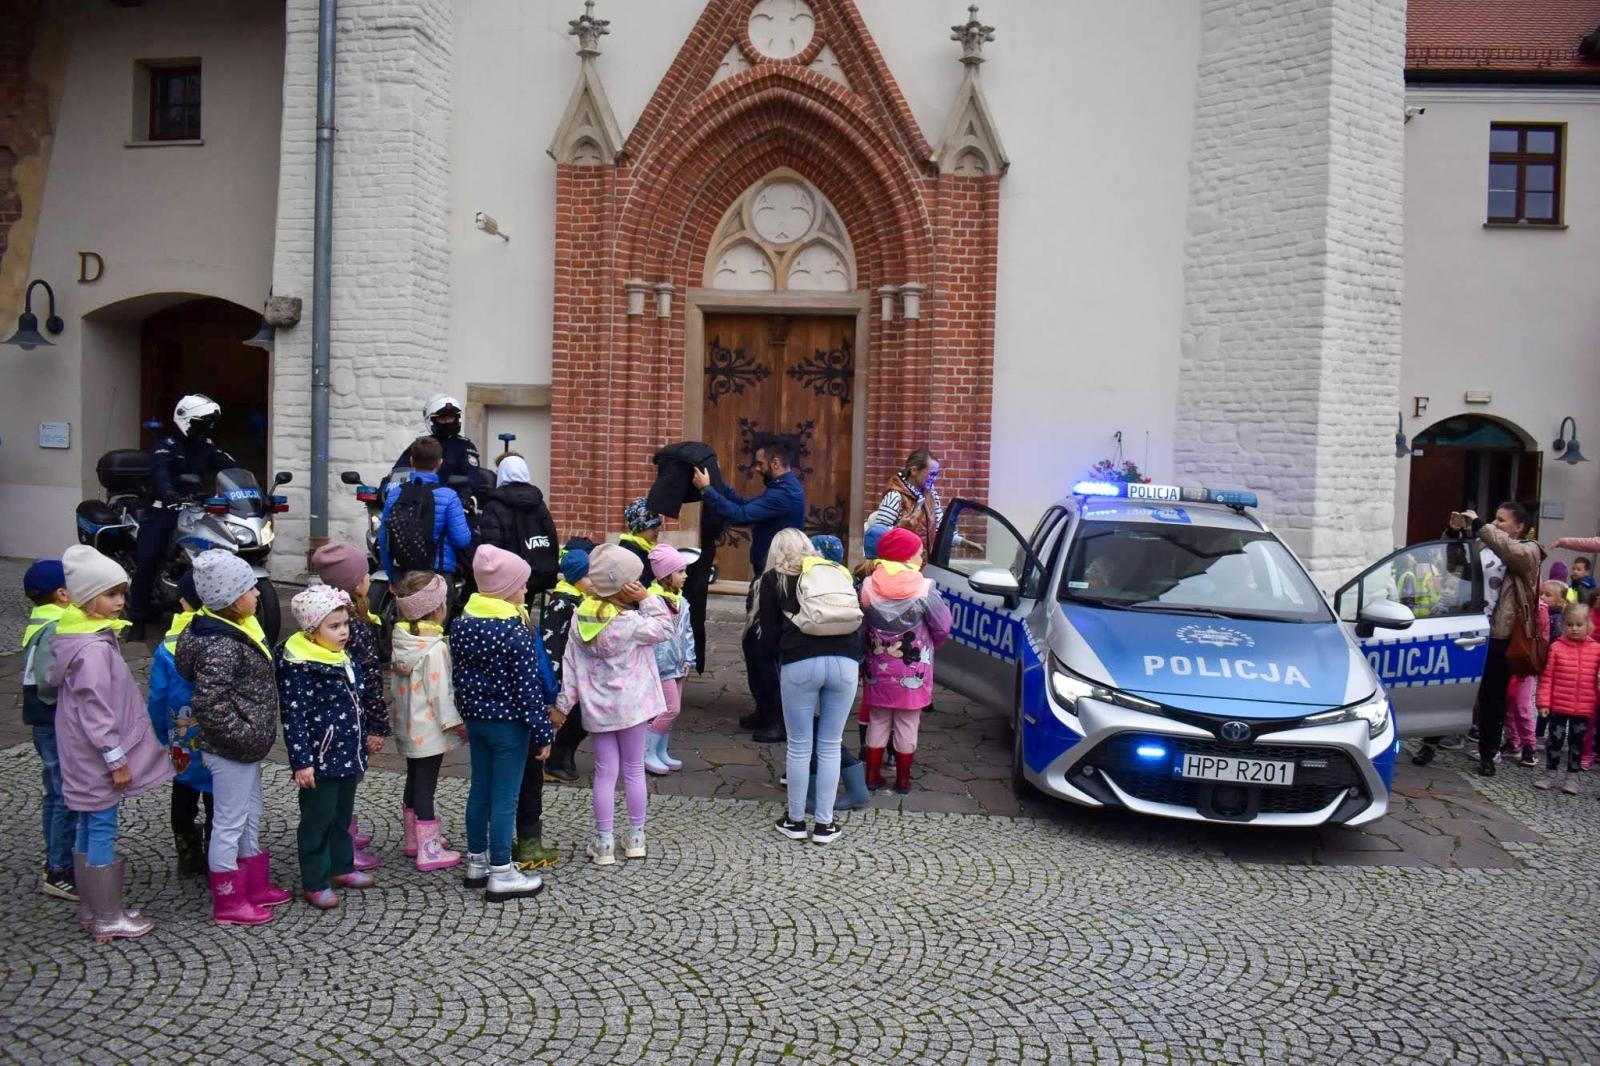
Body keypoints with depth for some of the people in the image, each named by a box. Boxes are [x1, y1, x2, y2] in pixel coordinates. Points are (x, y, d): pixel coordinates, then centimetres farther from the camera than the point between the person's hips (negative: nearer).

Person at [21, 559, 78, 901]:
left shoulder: (42, 623, 10)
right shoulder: (56, 630, -21)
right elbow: (49, 681, -28)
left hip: (48, 723, 10)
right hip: (59, 725, -10)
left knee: (56, 795, 19)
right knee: (69, 799, -2)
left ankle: (56, 862, 30)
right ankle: (59, 872, 6)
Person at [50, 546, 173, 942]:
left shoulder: (78, 639, 8)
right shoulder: (94, 649, -22)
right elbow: (95, 712, -24)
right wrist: (117, 760, -18)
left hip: (86, 759, 10)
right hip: (98, 759, -10)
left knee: (89, 830, 17)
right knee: (102, 832, 0)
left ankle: (90, 907, 29)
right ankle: (108, 919, 9)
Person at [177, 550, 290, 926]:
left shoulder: (239, 628, 4)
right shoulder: (219, 646, -27)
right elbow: (209, 705, -30)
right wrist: (245, 737, -22)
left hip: (247, 748, 10)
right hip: (231, 751, -10)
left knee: (250, 817, 21)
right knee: (230, 823, 5)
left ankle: (256, 886, 36)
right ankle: (228, 903, 19)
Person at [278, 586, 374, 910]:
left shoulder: (344, 659, 8)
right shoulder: (299, 667, -18)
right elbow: (294, 718, -19)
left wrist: (360, 752, 21)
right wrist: (302, 762, -21)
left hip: (347, 756, 8)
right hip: (320, 759, -8)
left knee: (343, 815, 19)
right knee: (317, 820, 4)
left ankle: (341, 867, 34)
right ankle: (315, 883, 14)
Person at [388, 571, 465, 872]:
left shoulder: (400, 640, 1)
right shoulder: (435, 648, -23)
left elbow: (394, 683, 11)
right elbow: (440, 692, -20)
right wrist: (456, 722, -10)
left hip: (407, 726, 8)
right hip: (429, 730, -8)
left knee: (413, 781, 19)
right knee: (426, 787, -1)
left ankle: (414, 839, 33)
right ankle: (429, 852, 6)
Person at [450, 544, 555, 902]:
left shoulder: (461, 624, 1)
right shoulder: (517, 633, -21)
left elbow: (459, 675, 10)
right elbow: (528, 690, -18)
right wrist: (543, 735, -11)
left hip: (476, 718, 7)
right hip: (509, 724, -7)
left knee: (480, 788, 17)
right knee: (505, 797, 1)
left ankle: (477, 862, 29)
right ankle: (501, 875, 9)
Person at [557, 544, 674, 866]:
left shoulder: (581, 617, -5)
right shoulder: (630, 622, -21)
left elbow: (571, 663, -1)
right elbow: (664, 628, -8)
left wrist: (564, 702, 5)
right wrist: (647, 599, -12)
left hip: (596, 707, 4)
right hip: (630, 705, -4)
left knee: (605, 772, 9)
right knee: (634, 770, 12)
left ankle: (604, 843, 11)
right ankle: (635, 838, 21)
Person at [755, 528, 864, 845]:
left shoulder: (774, 579, 16)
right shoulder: (837, 572, 24)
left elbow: (768, 634, 12)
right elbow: (858, 619, 19)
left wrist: (770, 654, 30)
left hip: (800, 663, -2)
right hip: (845, 661, 3)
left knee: (799, 745, 10)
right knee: (830, 746, 12)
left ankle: (795, 821, 20)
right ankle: (825, 824, 17)